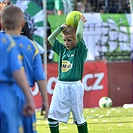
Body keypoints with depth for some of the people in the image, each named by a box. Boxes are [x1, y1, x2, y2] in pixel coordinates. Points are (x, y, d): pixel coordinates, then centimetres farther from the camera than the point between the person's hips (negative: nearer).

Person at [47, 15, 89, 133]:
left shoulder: (80, 50, -2)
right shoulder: (62, 49, 14)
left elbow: (79, 34, -16)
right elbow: (50, 38, 17)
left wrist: (81, 21, -1)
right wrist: (62, 27, 13)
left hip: (75, 86, -5)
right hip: (60, 86, 5)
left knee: (78, 117, 4)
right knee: (52, 115, -4)